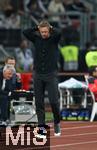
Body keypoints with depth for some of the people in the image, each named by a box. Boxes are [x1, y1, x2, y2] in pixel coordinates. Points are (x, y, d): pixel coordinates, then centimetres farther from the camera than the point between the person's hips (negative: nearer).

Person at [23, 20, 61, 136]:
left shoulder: (54, 39, -2)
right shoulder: (37, 38, 4)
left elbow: (58, 33, -23)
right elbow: (25, 32, -8)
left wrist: (51, 28, -6)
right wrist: (37, 28, -3)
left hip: (51, 74, -2)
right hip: (38, 75, 2)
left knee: (54, 101, -6)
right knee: (39, 102, 2)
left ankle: (57, 123, 15)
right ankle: (41, 126, 8)